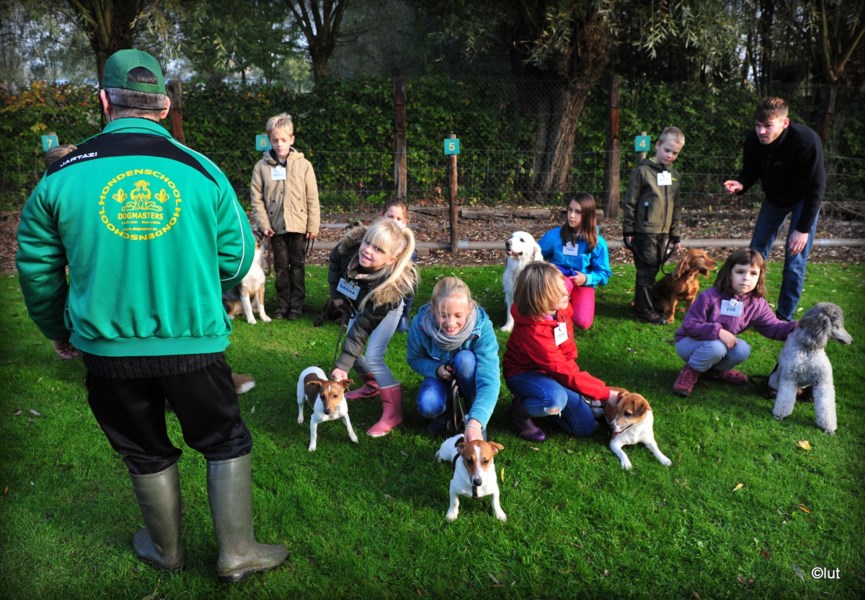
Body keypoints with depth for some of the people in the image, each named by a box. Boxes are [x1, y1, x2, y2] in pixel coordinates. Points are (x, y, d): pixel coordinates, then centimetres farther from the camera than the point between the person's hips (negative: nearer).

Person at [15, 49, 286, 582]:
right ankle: (237, 553, 24)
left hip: (108, 346, 2)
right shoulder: (202, 172, -7)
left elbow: (36, 267, 5)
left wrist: (58, 330, 21)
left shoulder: (62, 176, -4)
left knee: (147, 455, 21)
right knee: (228, 443, 17)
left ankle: (167, 551, 41)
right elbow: (237, 259, 0)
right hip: (194, 344, -1)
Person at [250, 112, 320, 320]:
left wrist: (313, 226, -5)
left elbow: (312, 199, -2)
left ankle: (297, 304, 15)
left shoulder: (303, 165, -3)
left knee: (297, 265, 7)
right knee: (281, 266, 9)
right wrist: (263, 224, -7)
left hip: (298, 225, -1)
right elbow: (256, 198, 1)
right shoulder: (262, 166, 0)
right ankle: (282, 303, 19)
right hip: (275, 226, 1)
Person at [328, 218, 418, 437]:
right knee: (352, 347, 9)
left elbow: (363, 327, -39)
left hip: (387, 311, -5)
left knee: (373, 357, -18)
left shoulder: (390, 286, -45)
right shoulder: (349, 245, -36)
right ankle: (372, 386, 36)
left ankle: (393, 412, -3)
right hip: (361, 306, 6)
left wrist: (342, 365, -37)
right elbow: (334, 263, -9)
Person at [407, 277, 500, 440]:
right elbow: (415, 359, -7)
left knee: (464, 358, -35)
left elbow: (489, 381, -42)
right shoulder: (420, 324, -28)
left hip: (470, 378, -1)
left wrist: (475, 423, -57)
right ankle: (447, 408, 8)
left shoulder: (482, 328, -34)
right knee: (427, 407, -30)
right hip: (440, 375, 1)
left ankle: (475, 416, -12)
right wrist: (436, 370, -29)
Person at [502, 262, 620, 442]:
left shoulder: (560, 309, -14)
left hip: (552, 372, 7)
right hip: (524, 373, -7)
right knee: (556, 399, -40)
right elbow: (564, 372, -30)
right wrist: (606, 394, -26)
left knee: (585, 426, -1)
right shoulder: (533, 332, -35)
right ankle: (520, 410, -9)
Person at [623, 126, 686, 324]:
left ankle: (642, 304, 22)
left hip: (663, 233, 6)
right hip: (645, 231, -6)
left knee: (654, 270, 11)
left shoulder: (674, 175, 13)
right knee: (646, 271, -4)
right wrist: (628, 230, -8)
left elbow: (676, 207, 19)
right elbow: (629, 202, -6)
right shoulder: (643, 171, -7)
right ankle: (644, 310, 4)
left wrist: (675, 235, 16)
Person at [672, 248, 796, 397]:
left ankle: (716, 369, 8)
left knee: (743, 350, -23)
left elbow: (773, 327, -7)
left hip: (721, 342, 6)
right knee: (716, 347, -36)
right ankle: (690, 371, -7)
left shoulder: (757, 304, -8)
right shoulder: (709, 297, -24)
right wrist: (718, 331, -36)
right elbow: (689, 325, -24)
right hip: (689, 341, -6)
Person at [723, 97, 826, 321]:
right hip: (774, 198, 5)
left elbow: (816, 188, -28)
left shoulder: (807, 141, -35)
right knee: (756, 252, 7)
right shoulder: (753, 140, -22)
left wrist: (803, 228, -26)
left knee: (795, 261, -7)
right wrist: (740, 185, -28)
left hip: (803, 201, -5)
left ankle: (785, 316, 6)